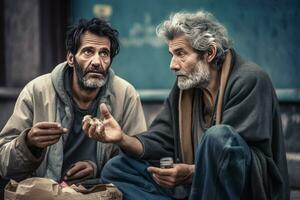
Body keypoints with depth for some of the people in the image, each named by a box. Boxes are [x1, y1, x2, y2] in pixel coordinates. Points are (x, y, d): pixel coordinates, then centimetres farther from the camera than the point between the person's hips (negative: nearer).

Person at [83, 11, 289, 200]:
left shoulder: (250, 81, -13)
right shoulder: (184, 87, 10)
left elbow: (238, 154, -21)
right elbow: (161, 142, 5)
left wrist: (191, 173, -33)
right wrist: (124, 139, -14)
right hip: (197, 183, 7)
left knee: (218, 136, -36)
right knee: (116, 169, 1)